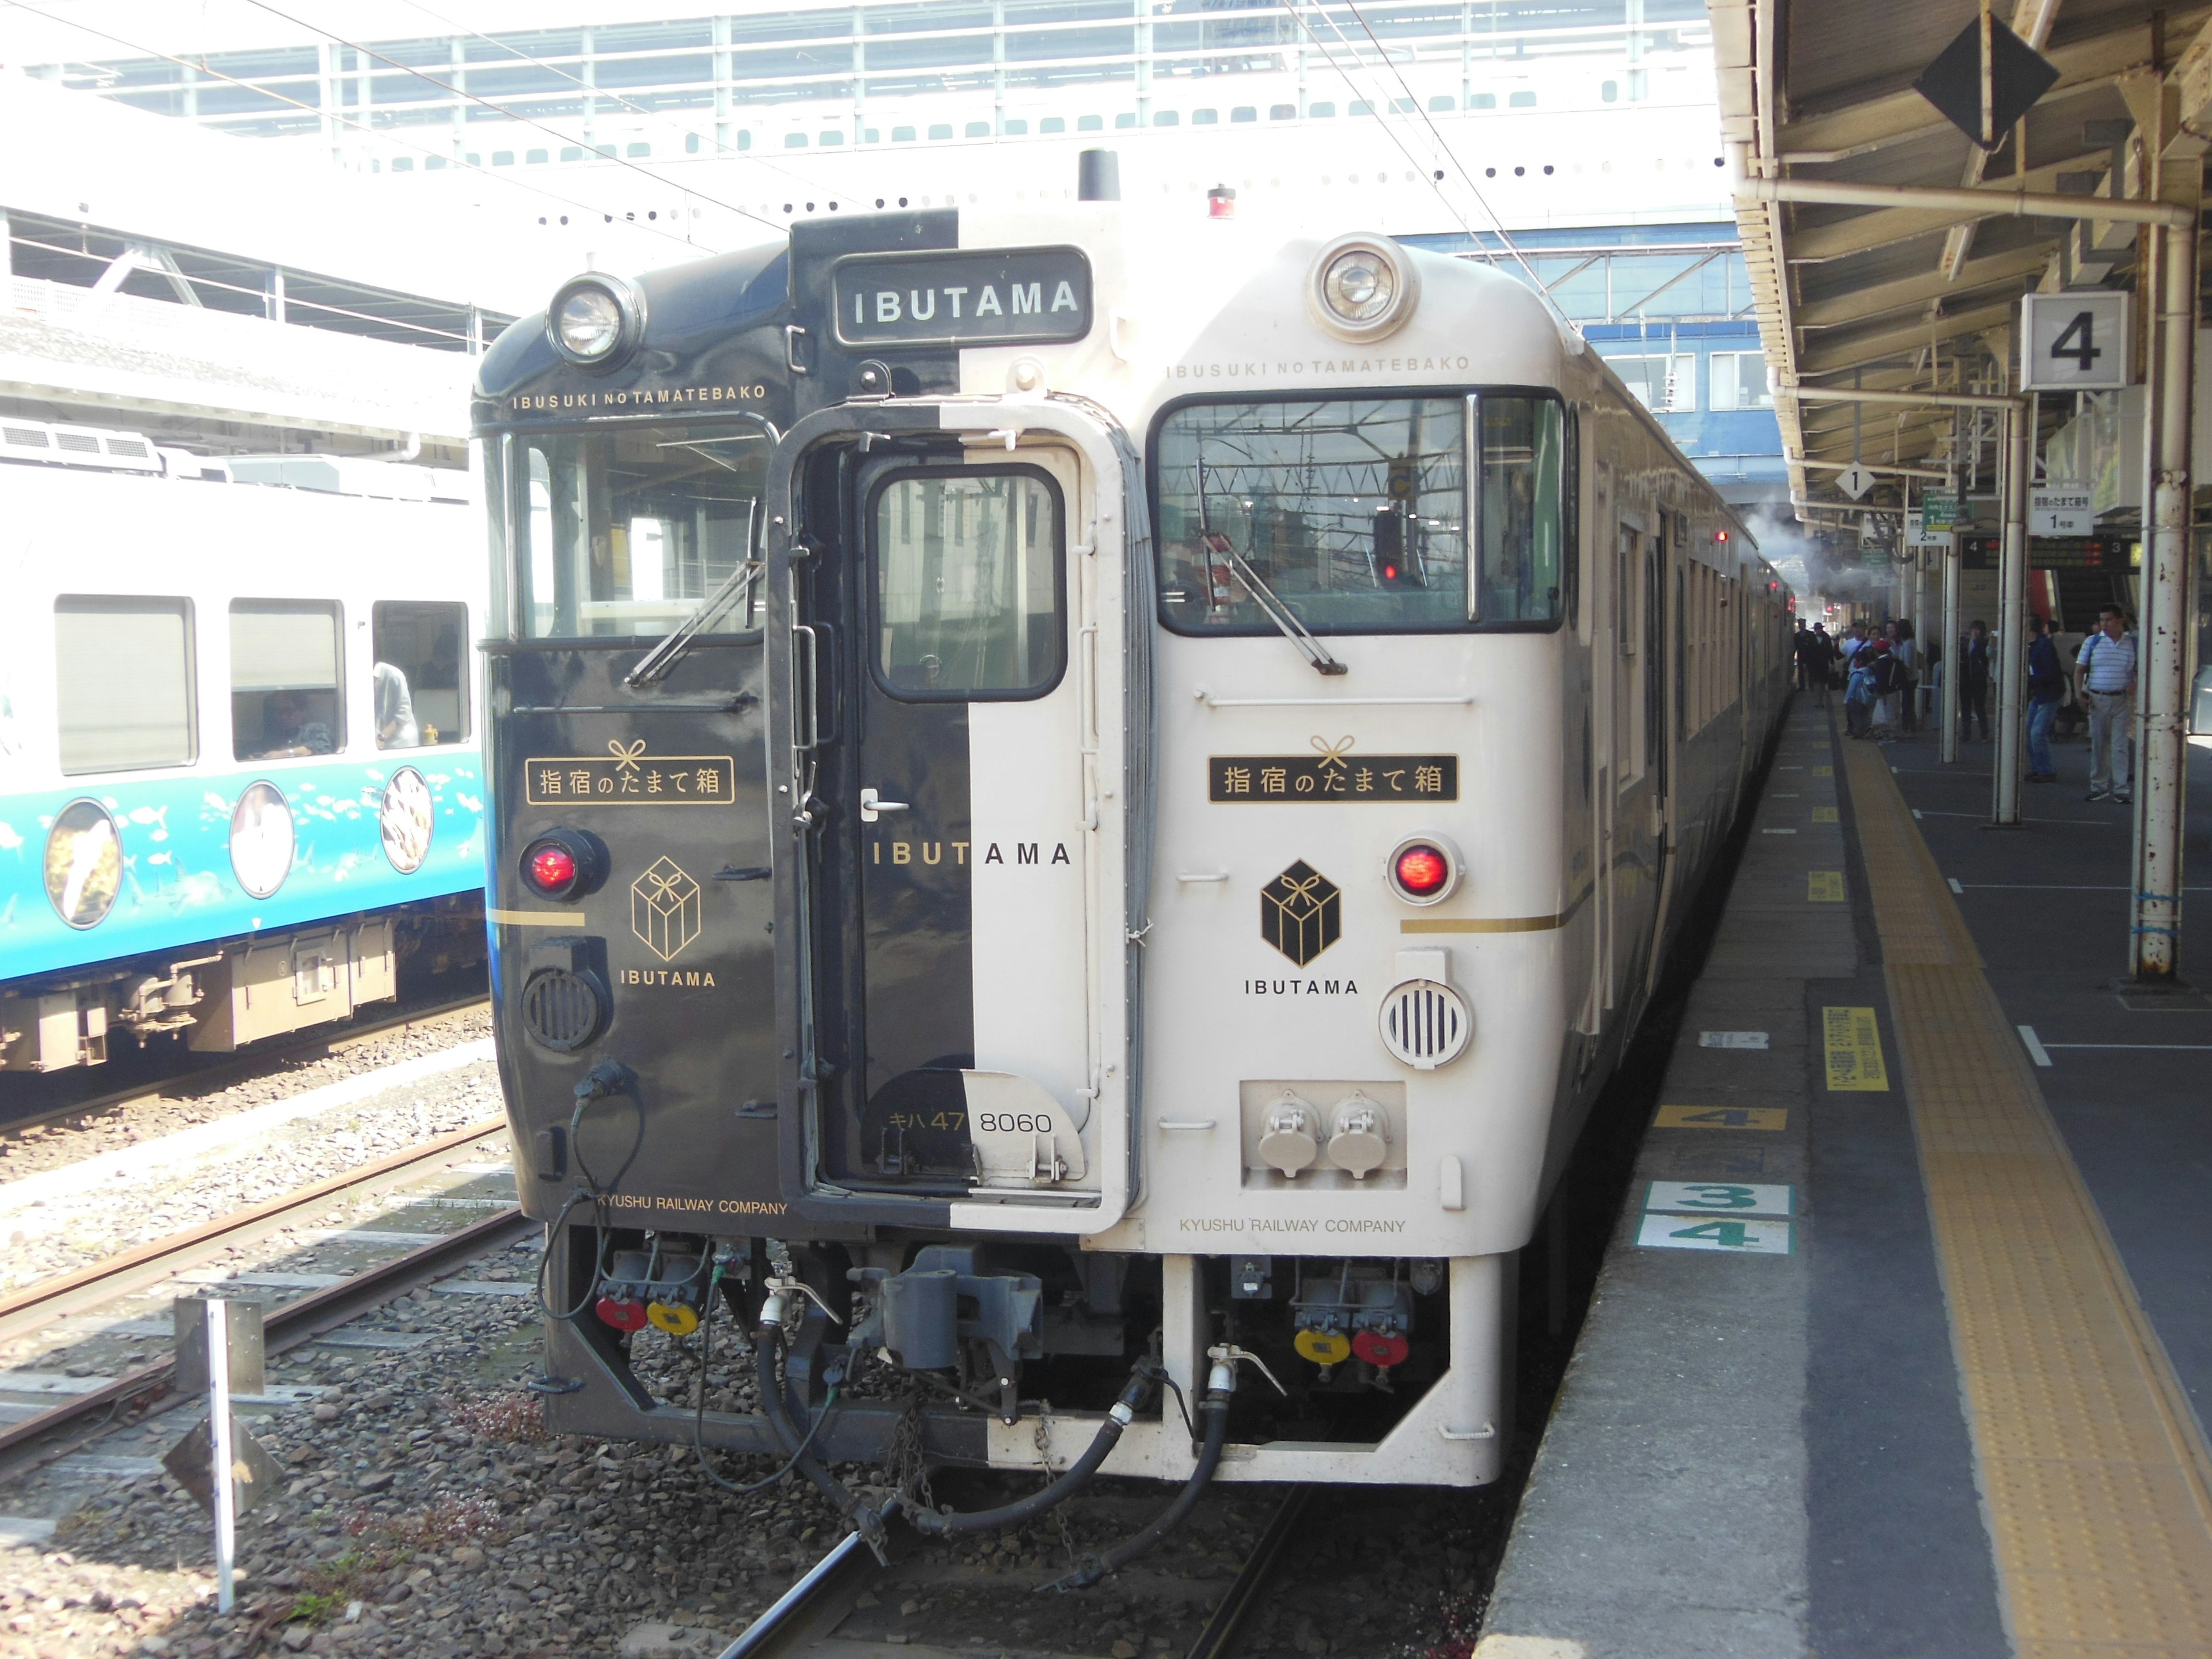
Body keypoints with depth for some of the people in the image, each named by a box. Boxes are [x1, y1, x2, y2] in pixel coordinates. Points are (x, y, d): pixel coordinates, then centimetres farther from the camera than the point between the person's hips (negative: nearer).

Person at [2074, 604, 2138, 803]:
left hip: (2122, 700, -1)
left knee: (2120, 745, -4)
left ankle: (2120, 789, -1)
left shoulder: (2133, 643, 3)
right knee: (2098, 745, 7)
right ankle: (2099, 787, 16)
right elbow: (2079, 670, 7)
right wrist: (2079, 693, -6)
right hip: (2097, 699, 1)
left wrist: (2136, 684, -9)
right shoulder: (2092, 642, 4)